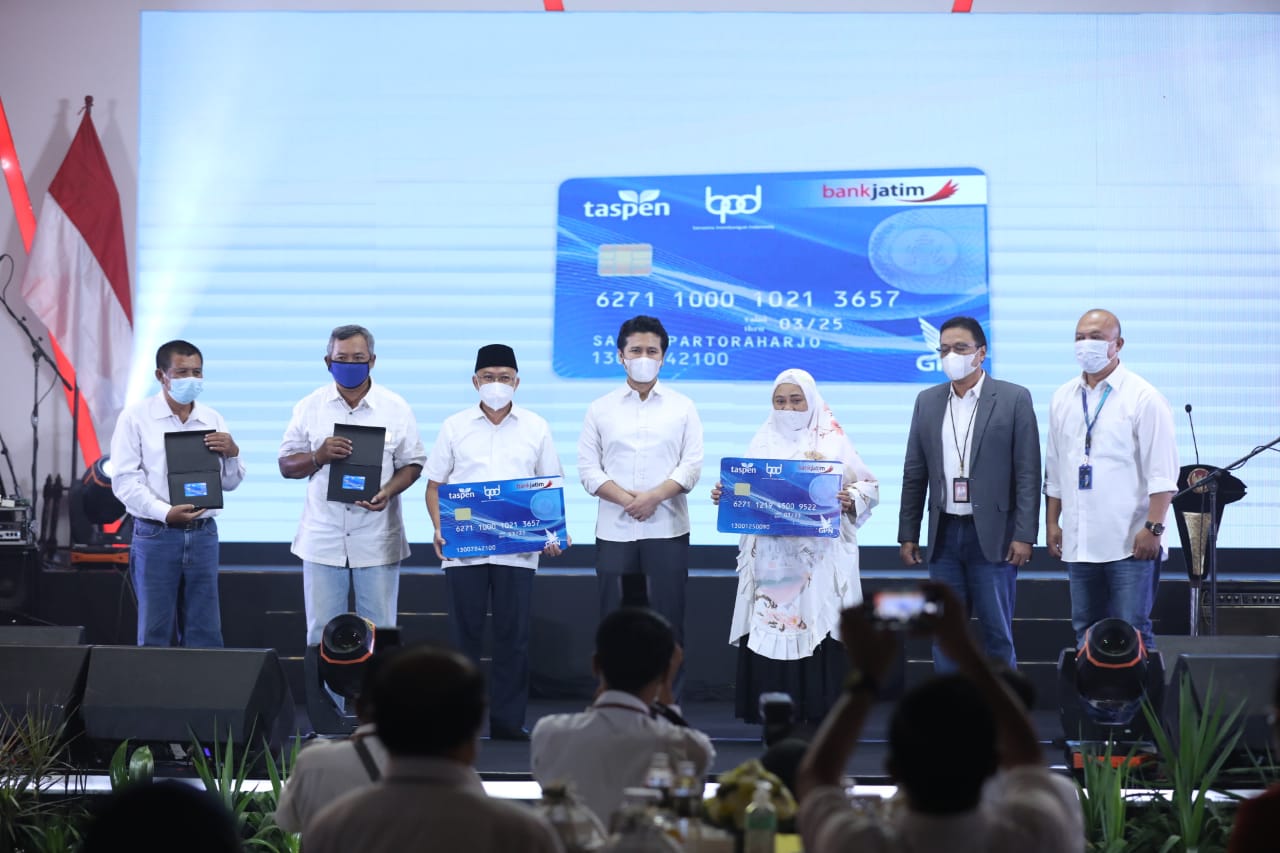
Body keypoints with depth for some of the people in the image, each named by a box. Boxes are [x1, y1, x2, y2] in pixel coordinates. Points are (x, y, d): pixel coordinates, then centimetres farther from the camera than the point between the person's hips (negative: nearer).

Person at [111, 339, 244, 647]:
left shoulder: (213, 420, 9)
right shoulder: (136, 417, -2)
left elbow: (230, 483, 11)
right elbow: (125, 480, -8)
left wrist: (232, 454, -10)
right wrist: (165, 513, -20)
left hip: (203, 534, 3)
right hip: (155, 534, -3)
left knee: (205, 633, 5)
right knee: (154, 633, 1)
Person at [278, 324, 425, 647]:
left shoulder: (396, 408, 1)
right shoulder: (309, 407, 4)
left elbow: (412, 464, 5)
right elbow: (287, 466, 6)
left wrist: (389, 491, -15)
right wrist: (319, 456, -15)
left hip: (377, 540, -1)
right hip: (323, 538, 1)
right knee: (321, 634, 4)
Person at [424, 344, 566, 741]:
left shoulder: (536, 428, 8)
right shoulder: (455, 427, 7)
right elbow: (434, 485, 9)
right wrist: (439, 528, -7)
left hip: (518, 549, 0)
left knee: (513, 636, 1)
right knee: (465, 634, 3)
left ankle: (507, 720, 9)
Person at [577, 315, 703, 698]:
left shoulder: (682, 407, 6)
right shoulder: (601, 409, 8)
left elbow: (691, 466, -1)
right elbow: (588, 469, 2)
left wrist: (653, 497, -16)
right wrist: (626, 499, -13)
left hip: (667, 529, -1)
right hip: (614, 529, 1)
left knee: (668, 619, 0)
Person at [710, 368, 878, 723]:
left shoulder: (833, 442, 4)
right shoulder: (763, 443, 13)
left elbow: (869, 485, 2)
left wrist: (851, 499, -17)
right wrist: (724, 496, -7)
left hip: (818, 560, -2)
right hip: (770, 559, 2)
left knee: (817, 627, -6)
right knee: (769, 631, -3)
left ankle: (821, 715, 1)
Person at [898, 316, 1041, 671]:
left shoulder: (1014, 399, -2)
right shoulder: (927, 401, 9)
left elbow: (1028, 473, -6)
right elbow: (914, 474, 11)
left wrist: (1024, 535, -11)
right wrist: (907, 534, 8)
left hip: (992, 535, -4)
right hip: (944, 534, 4)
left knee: (997, 632, 1)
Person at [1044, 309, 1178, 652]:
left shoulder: (1143, 398, -5)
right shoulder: (1063, 399, 12)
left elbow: (1162, 473, -9)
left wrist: (1153, 528, -15)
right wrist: (1052, 523, 13)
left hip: (1131, 543, -6)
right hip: (1079, 543, 6)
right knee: (1085, 632, 11)